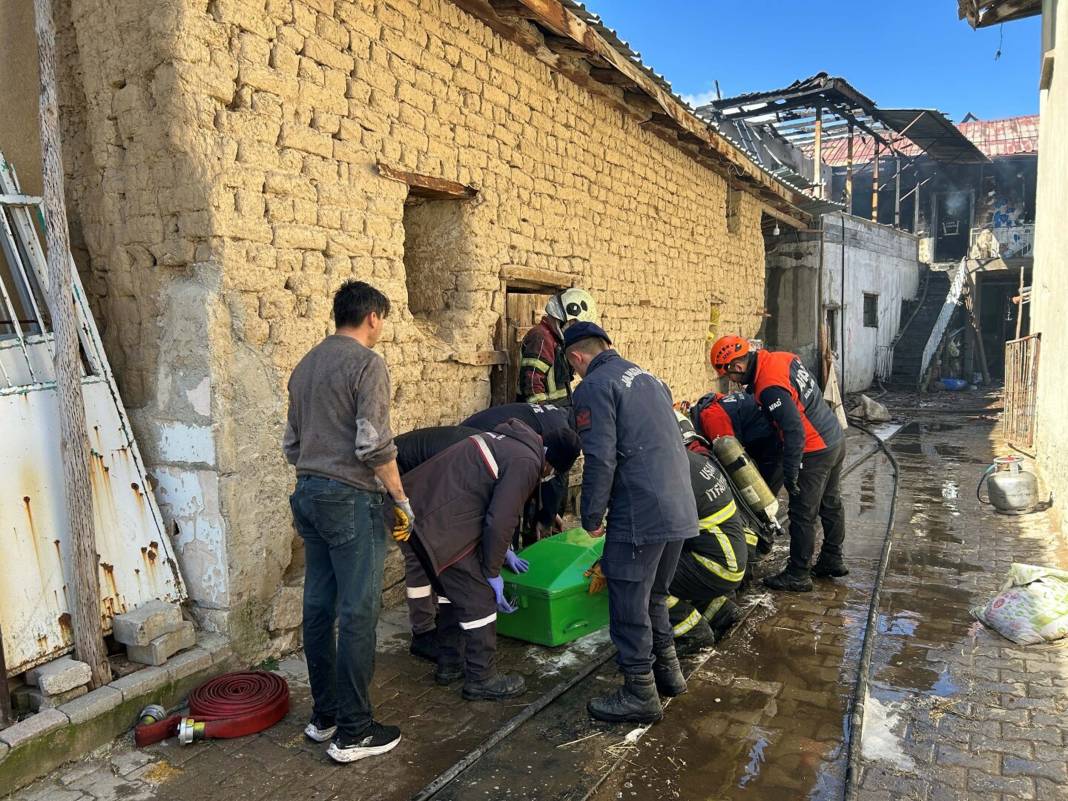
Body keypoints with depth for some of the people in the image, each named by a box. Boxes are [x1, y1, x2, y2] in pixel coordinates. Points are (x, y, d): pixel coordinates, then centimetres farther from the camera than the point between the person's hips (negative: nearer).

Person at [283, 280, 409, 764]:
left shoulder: (306, 364, 14)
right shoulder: (366, 363, -11)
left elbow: (291, 442, 18)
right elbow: (374, 445, -18)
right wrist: (401, 499, -9)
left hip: (309, 495, 9)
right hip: (351, 500, -8)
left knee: (319, 609, 13)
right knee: (357, 615, -2)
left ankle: (323, 715, 25)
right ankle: (353, 733, 6)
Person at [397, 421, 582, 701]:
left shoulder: (509, 440, 18)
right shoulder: (526, 463, -12)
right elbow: (500, 521, -15)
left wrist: (504, 551, 36)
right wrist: (493, 573, -2)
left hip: (417, 505, 10)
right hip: (443, 526, -10)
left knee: (451, 590, 25)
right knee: (479, 600, 3)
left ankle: (449, 665, 38)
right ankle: (481, 680, 17)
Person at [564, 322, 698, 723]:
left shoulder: (594, 387, -8)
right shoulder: (647, 378, 18)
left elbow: (600, 460, -17)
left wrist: (591, 518, -6)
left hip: (640, 516, -9)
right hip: (680, 510, 9)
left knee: (629, 607, 6)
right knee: (654, 597, 24)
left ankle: (640, 695, 17)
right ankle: (667, 671, 37)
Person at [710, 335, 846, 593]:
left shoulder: (769, 387, -27)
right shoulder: (783, 357, 0)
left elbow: (794, 430, -28)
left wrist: (789, 473, -21)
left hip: (815, 452, -10)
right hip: (836, 438, 10)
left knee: (802, 515, 2)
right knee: (831, 505, 21)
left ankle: (798, 575, 14)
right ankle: (832, 560, 36)